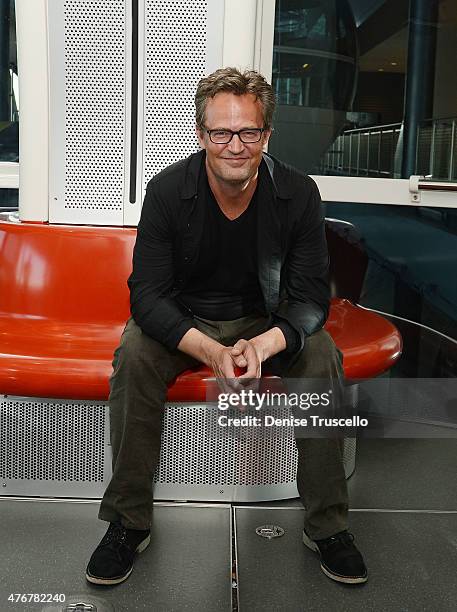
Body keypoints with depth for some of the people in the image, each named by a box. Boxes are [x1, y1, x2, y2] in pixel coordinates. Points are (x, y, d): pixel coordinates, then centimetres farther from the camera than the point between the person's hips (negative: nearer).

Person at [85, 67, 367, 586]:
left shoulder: (298, 193, -16)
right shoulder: (168, 190, -18)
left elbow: (311, 298, -14)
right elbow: (147, 294, -20)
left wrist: (264, 344, -36)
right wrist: (209, 350, -38)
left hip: (265, 322, 1)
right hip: (182, 320, 0)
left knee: (322, 357, -25)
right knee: (134, 353, -29)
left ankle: (327, 526, -11)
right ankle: (128, 522, -14)